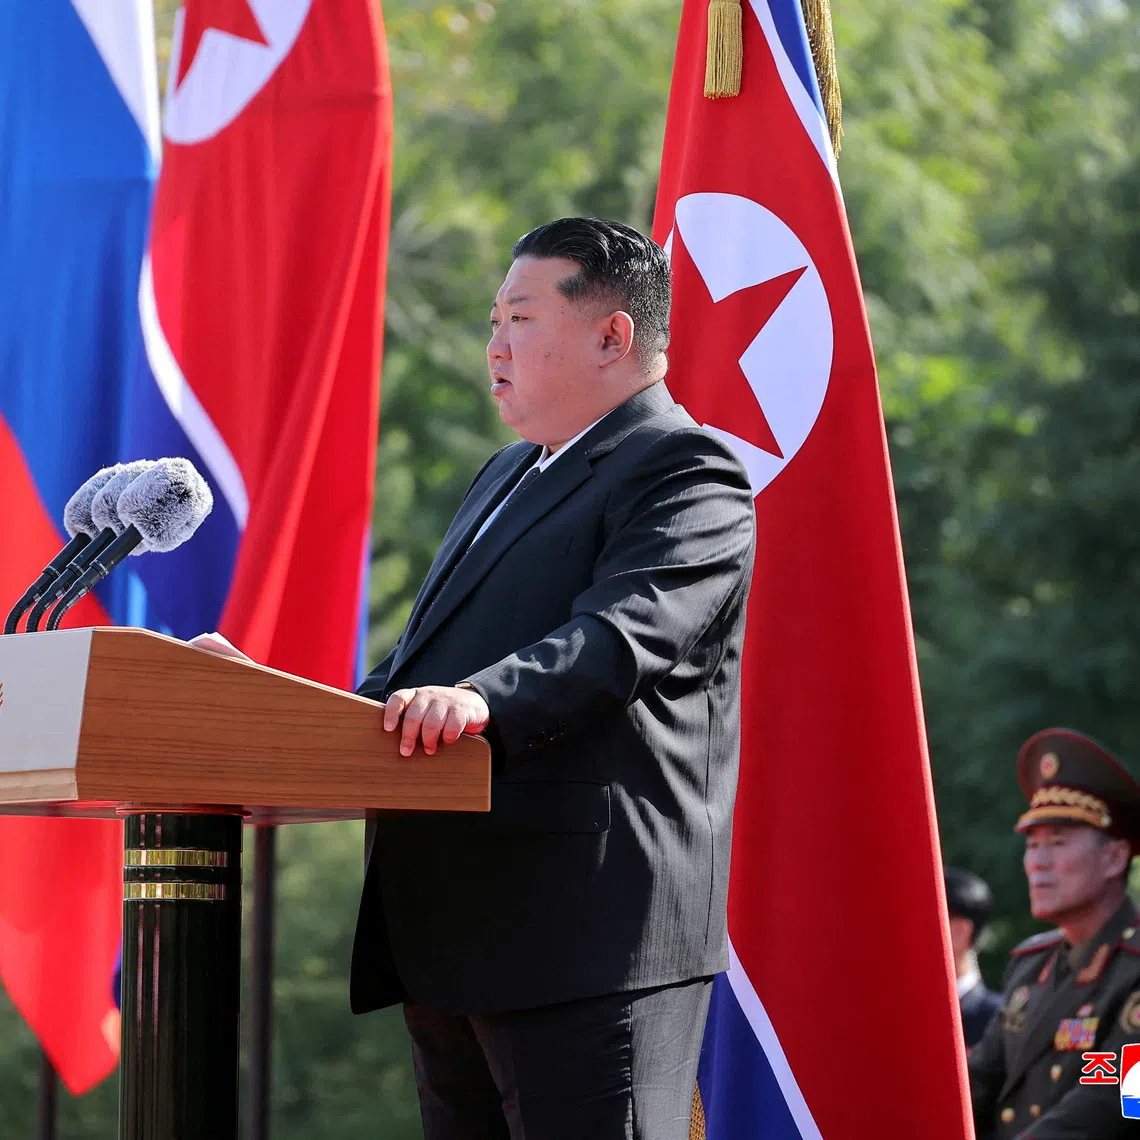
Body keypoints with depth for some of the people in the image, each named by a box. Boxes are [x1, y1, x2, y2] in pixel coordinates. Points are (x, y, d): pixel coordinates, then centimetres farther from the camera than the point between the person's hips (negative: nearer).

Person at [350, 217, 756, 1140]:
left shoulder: (685, 472, -6)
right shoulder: (508, 475, 26)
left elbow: (623, 635, -23)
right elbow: (429, 659, 30)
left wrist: (482, 700, -39)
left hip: (587, 938, -10)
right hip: (454, 943, 10)